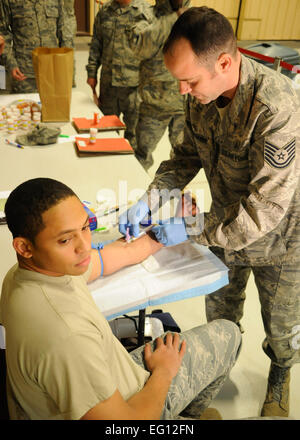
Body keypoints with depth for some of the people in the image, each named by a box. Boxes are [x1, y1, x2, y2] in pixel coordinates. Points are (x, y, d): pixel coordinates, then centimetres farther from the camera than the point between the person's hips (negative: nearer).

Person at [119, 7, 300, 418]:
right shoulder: (201, 95, -14)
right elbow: (187, 155, 0)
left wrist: (193, 229, -28)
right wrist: (150, 199, -15)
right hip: (225, 224, 6)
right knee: (220, 307, 25)